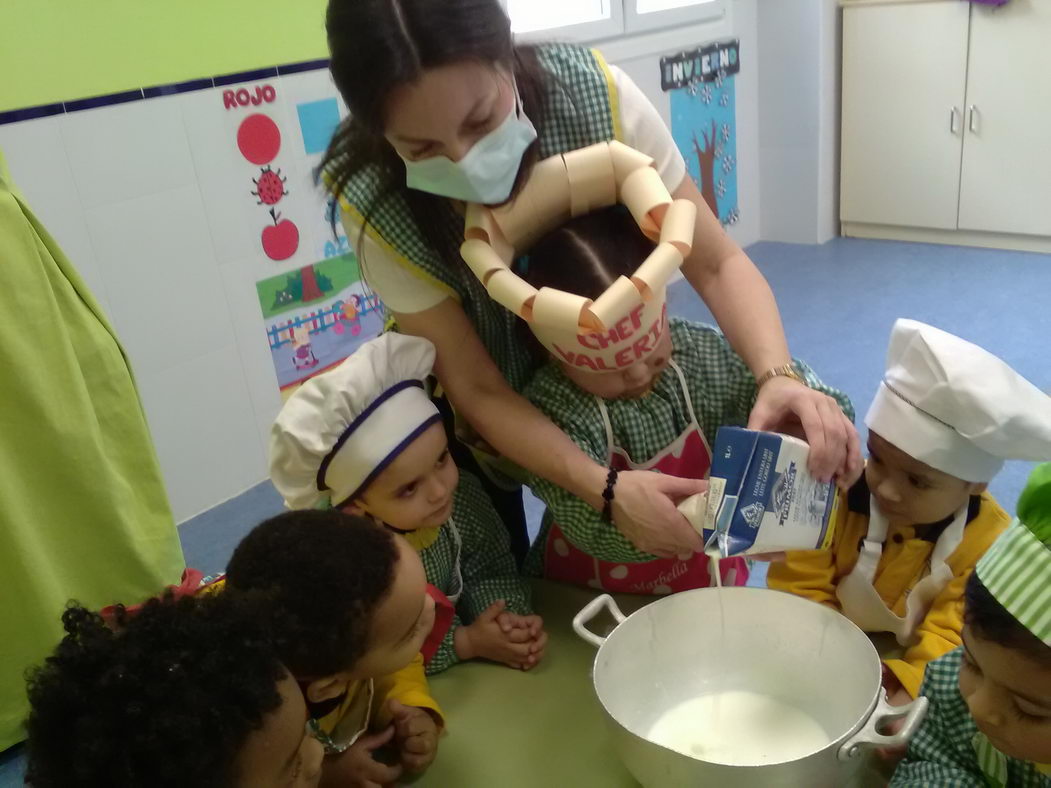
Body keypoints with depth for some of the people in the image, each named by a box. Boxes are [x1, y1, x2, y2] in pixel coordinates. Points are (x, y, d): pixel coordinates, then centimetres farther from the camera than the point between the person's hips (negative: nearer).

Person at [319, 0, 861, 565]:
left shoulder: (595, 93, -30)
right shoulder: (373, 199, -32)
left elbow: (716, 263, -25)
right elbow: (475, 389, -27)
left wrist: (778, 376, -44)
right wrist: (606, 489, -40)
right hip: (481, 416, -1)